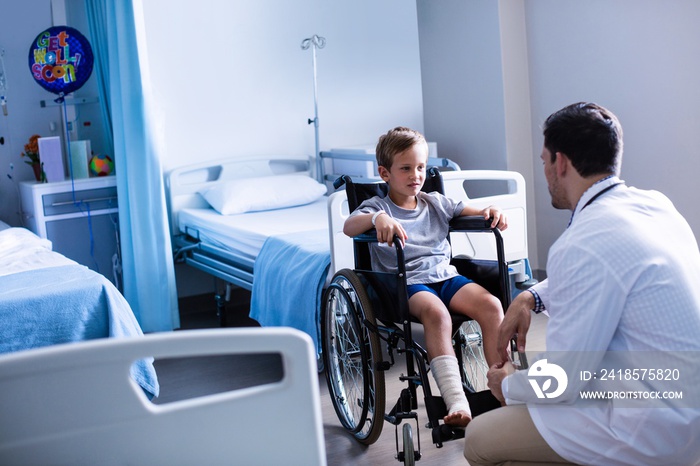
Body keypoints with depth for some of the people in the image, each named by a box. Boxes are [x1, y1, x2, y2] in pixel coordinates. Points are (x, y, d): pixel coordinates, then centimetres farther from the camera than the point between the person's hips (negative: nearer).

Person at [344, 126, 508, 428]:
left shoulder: (436, 203, 20)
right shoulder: (378, 206, 6)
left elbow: (474, 212, 18)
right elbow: (349, 227, -15)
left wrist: (492, 212, -7)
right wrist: (377, 218, -36)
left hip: (445, 275, 5)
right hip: (406, 283, -5)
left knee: (491, 305, -24)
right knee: (436, 312, -38)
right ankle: (456, 402, -43)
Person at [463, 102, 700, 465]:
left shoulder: (581, 245, -24)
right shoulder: (655, 203, 2)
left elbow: (560, 382, -18)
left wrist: (508, 385, 3)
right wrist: (531, 296, 10)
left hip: (655, 434, -9)